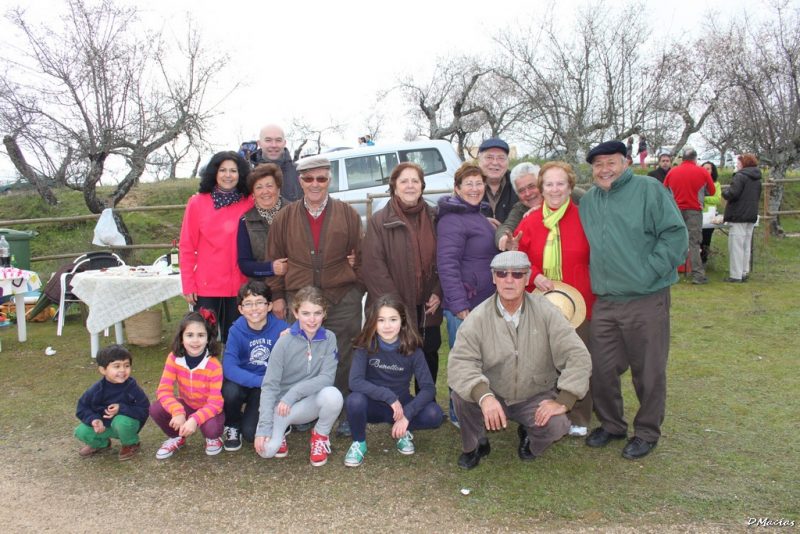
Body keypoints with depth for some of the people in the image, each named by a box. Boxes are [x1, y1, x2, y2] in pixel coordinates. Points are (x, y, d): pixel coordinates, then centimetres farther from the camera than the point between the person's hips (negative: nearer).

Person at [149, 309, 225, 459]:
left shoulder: (214, 365, -26)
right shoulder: (174, 358, -16)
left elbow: (215, 402, -26)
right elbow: (164, 390, -20)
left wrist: (194, 419, -42)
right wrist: (177, 412, -37)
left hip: (209, 409, -4)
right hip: (187, 405, 4)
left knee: (211, 427, -35)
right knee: (155, 410, -22)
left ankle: (213, 438, 6)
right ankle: (177, 438, 9)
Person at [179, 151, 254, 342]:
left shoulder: (250, 203, 3)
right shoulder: (197, 202, 0)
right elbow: (187, 247, 1)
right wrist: (188, 285, -2)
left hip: (239, 287, 1)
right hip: (205, 287, -1)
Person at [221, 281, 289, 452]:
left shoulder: (282, 328, -17)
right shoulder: (236, 330, -15)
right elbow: (229, 368, -25)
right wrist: (263, 380, -35)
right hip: (243, 383, 1)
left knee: (251, 433, -17)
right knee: (230, 391, -31)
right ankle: (232, 426, 1)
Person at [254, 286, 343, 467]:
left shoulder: (329, 338, -9)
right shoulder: (285, 342, -14)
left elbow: (327, 377, -16)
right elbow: (270, 385, -14)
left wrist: (293, 393, -27)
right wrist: (264, 427, -22)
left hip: (310, 403, 1)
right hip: (281, 404, -1)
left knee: (333, 394, -32)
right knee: (266, 449, -25)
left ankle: (321, 435, 0)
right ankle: (282, 427, 13)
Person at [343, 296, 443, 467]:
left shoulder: (412, 349, -14)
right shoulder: (366, 346, -16)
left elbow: (429, 388, -18)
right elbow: (355, 382, -27)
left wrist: (407, 415, -30)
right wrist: (389, 396, -32)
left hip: (401, 405, 1)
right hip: (373, 405, -1)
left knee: (434, 415, -28)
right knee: (355, 400, -35)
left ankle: (404, 431, 5)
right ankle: (359, 443, -5)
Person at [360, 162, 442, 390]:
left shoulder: (434, 218, 7)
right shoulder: (379, 221, -5)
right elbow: (373, 266, -11)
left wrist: (438, 293, -3)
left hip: (428, 308, 4)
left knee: (430, 356, 14)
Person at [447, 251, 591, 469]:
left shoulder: (545, 311, -13)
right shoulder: (478, 317, -15)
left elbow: (577, 356, -15)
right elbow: (461, 360, -25)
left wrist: (563, 401, -23)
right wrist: (484, 396, -42)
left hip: (536, 398, 0)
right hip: (493, 396, 0)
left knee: (555, 425, -27)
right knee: (461, 393, -27)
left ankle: (529, 436, 12)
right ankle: (474, 445, 5)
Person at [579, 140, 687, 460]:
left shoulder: (649, 189, -5)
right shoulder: (588, 201, 12)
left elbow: (676, 234, -10)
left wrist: (648, 273, -15)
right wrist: (596, 280, 11)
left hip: (646, 301, -5)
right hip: (603, 302, 5)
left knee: (648, 371, 7)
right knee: (602, 369, 11)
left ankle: (647, 432, 25)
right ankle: (611, 425, 31)